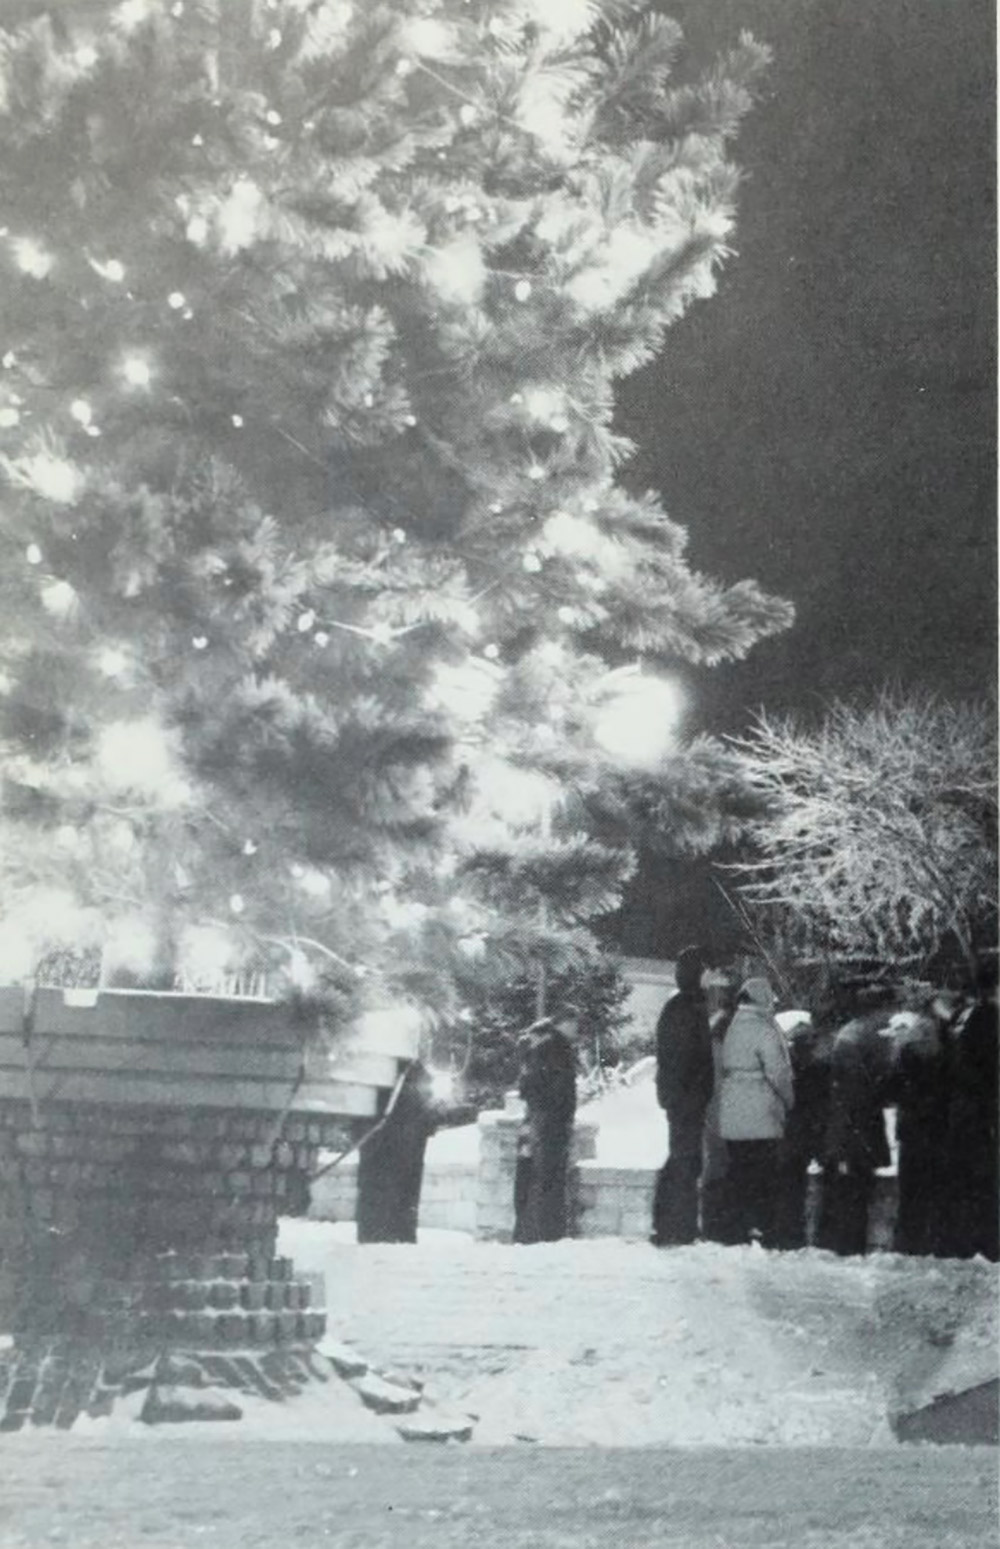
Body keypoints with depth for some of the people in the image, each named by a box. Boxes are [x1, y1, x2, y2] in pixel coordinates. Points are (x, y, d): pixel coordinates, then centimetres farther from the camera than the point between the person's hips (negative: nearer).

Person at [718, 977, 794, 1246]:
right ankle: (762, 1234, -3)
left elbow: (725, 1070, 9)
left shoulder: (732, 1029, 10)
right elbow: (778, 1072, -14)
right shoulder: (764, 1031, -11)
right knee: (763, 1176, -1)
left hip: (731, 1117, 7)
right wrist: (788, 1101, 2)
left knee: (739, 1176, 10)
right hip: (760, 1118, -6)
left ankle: (741, 1234, 12)